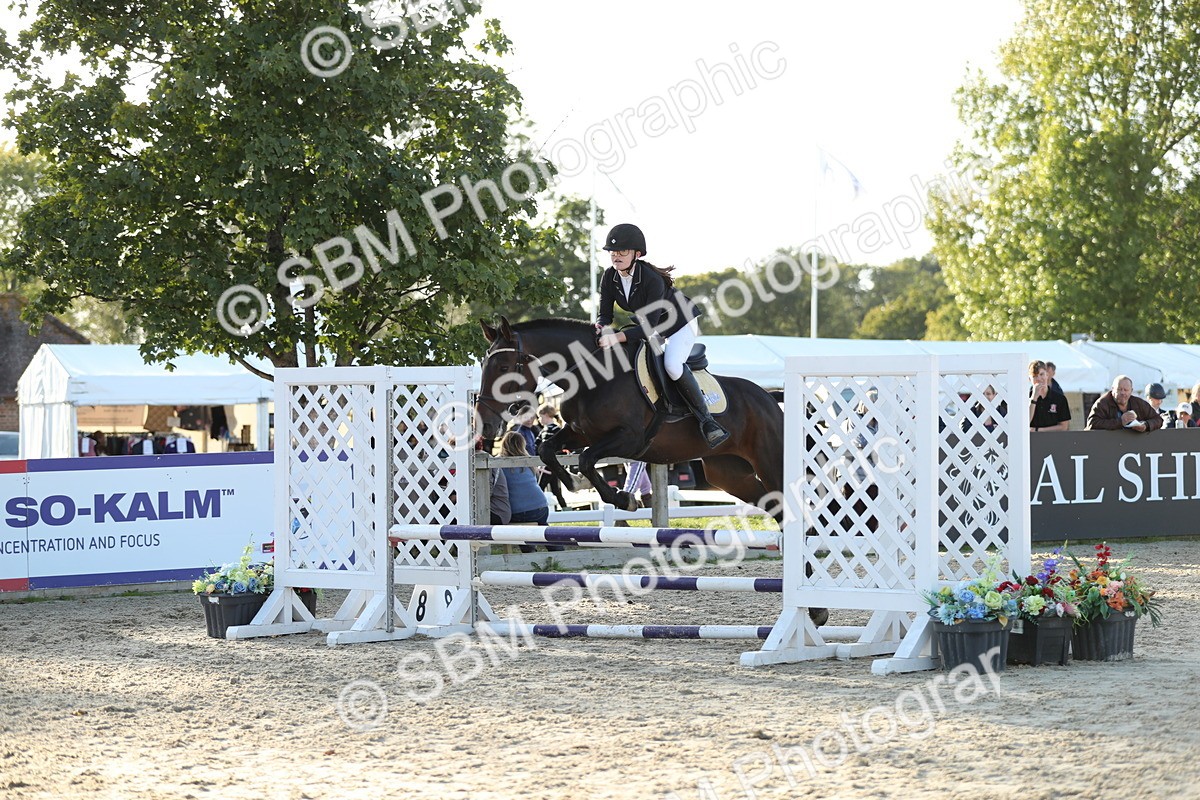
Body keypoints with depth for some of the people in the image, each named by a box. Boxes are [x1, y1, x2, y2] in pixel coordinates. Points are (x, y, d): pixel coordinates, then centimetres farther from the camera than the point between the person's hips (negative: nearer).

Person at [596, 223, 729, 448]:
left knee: (672, 365, -29)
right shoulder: (609, 277, -16)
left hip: (682, 322, -8)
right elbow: (605, 313, -11)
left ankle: (706, 421, -21)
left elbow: (649, 327, -38)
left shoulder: (652, 280, -36)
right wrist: (603, 329, -35)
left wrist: (618, 337, -50)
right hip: (649, 322, 8)